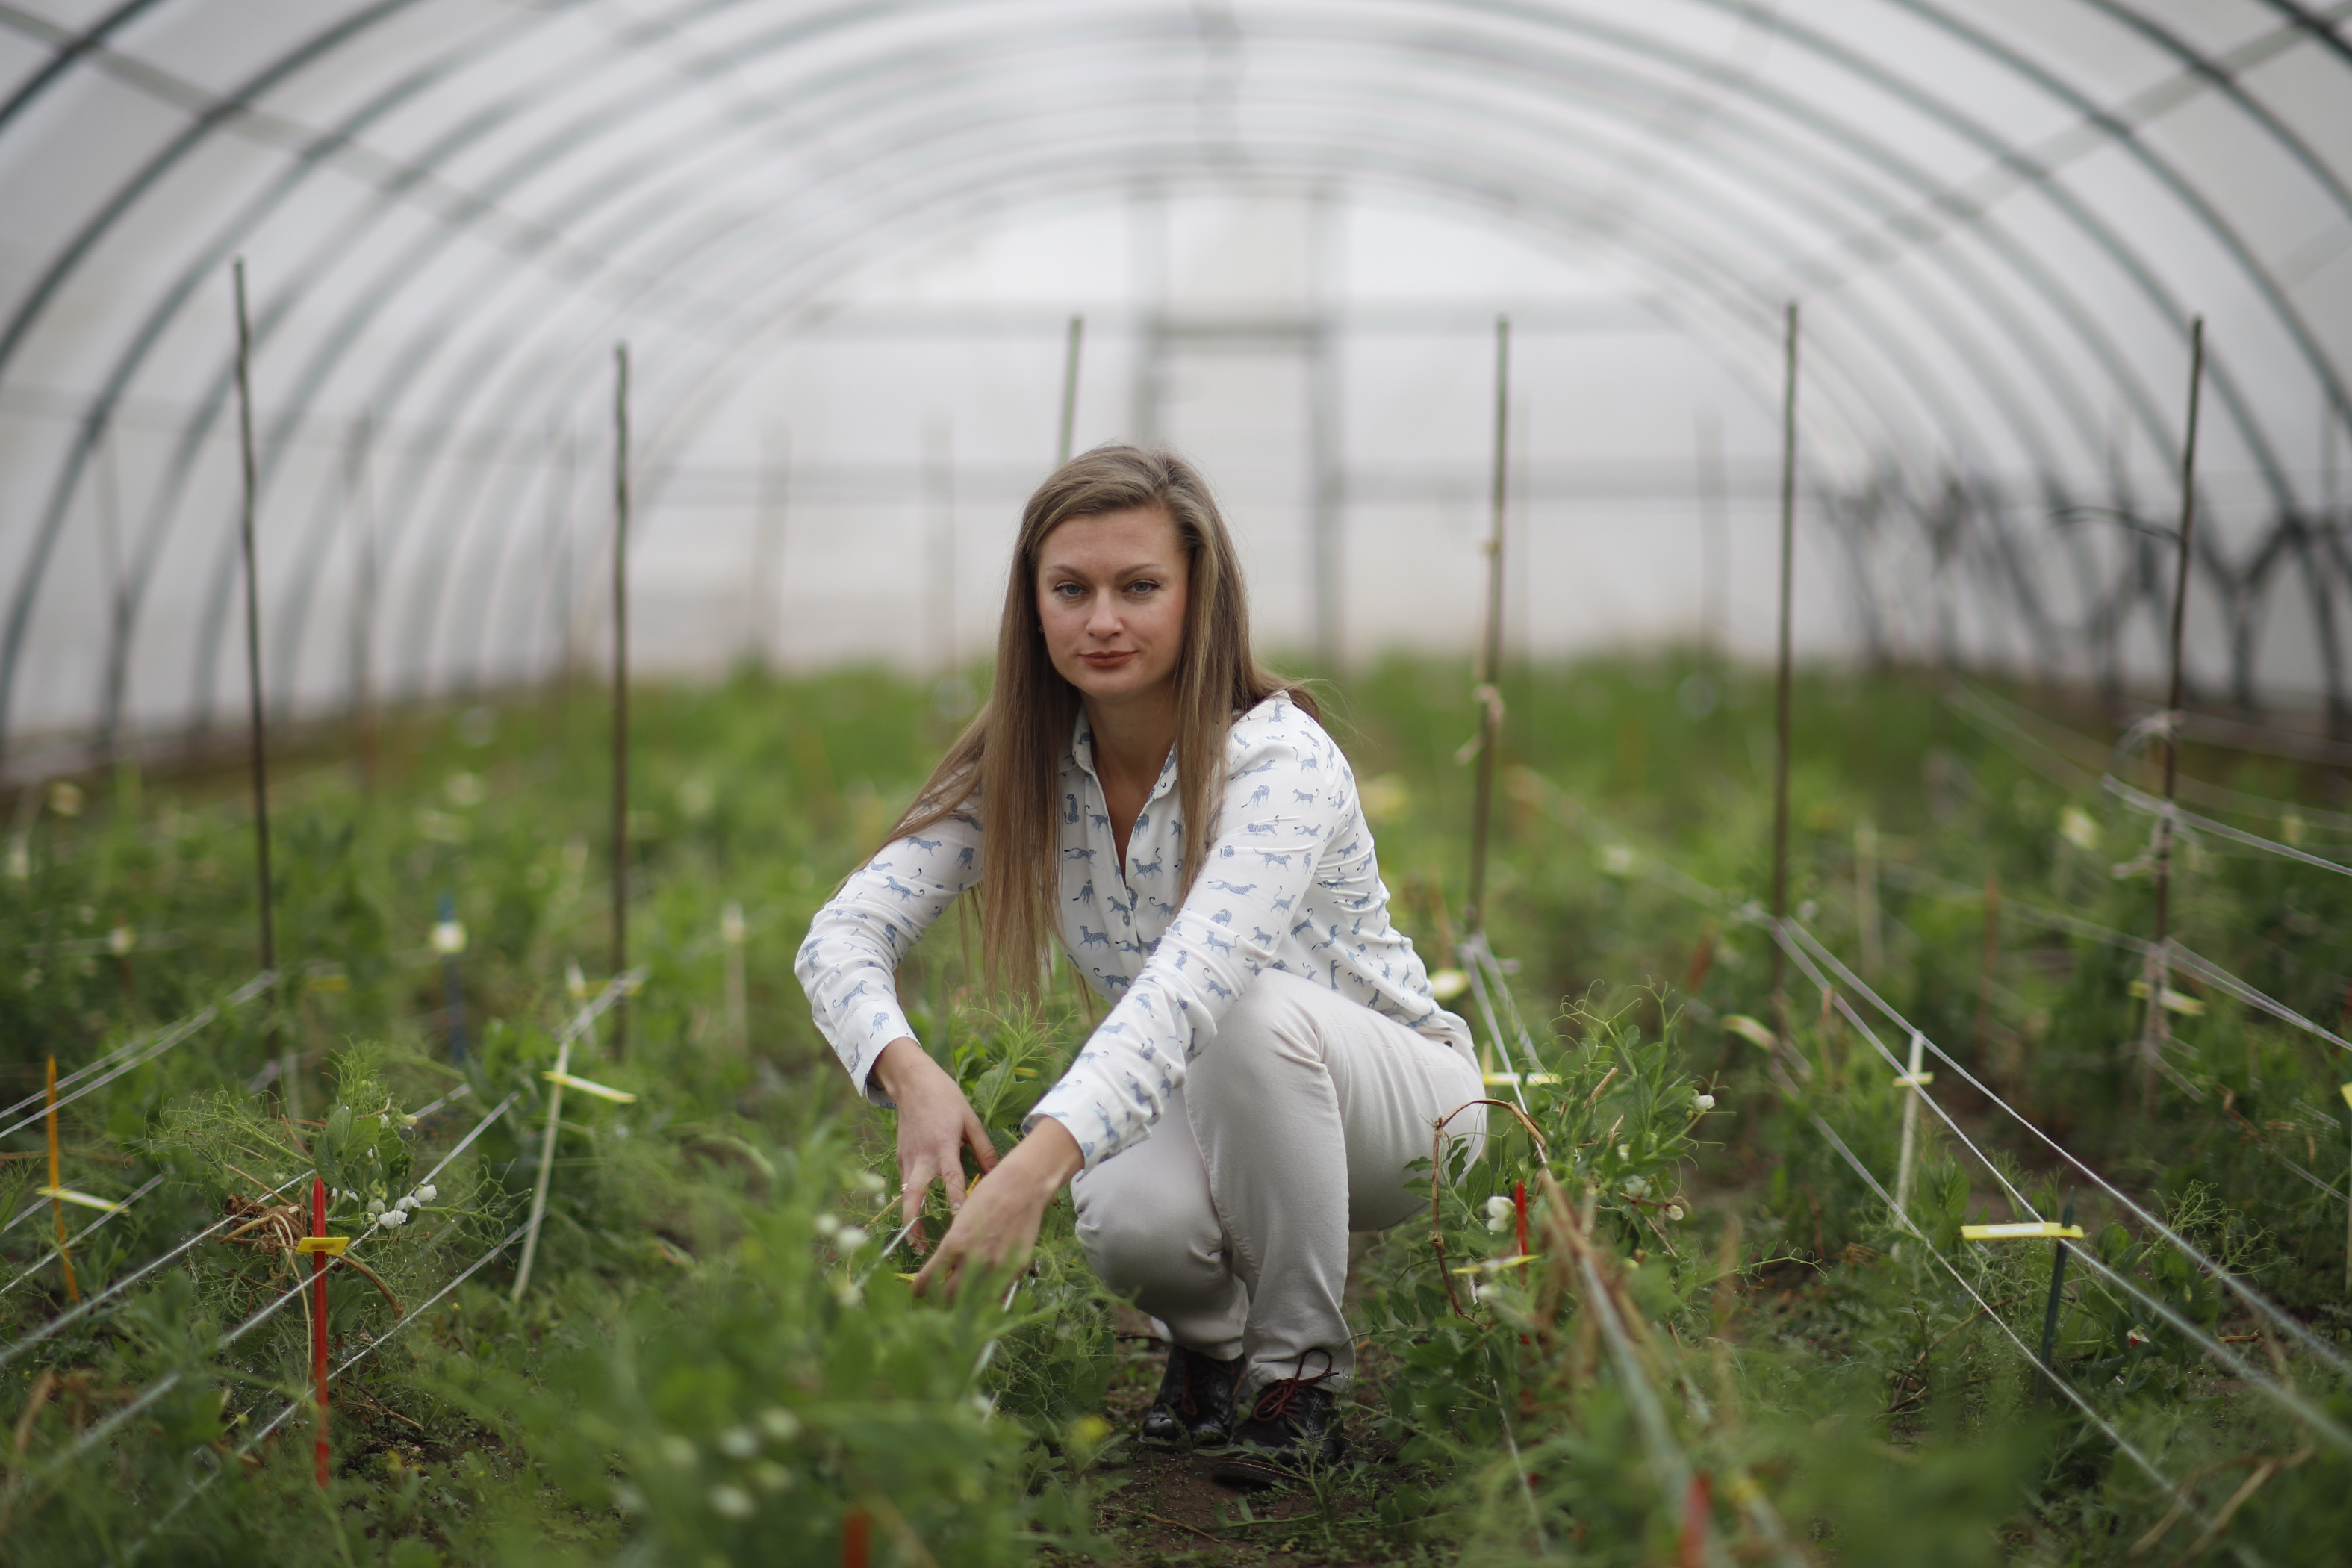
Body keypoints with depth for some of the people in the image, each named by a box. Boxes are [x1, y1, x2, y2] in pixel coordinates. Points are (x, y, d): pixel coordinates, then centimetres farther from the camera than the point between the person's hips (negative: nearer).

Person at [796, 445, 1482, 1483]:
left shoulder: (1280, 761, -28)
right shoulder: (1020, 770, -10)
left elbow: (1192, 981, -44)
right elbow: (845, 932, -18)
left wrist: (1039, 1161, -60)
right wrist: (911, 1074, -41)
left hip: (1389, 1099, -3)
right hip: (1188, 1104, 3)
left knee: (1256, 1011, -38)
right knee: (1130, 1224, -33)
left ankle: (1299, 1369, -16)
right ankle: (1207, 1341, 6)